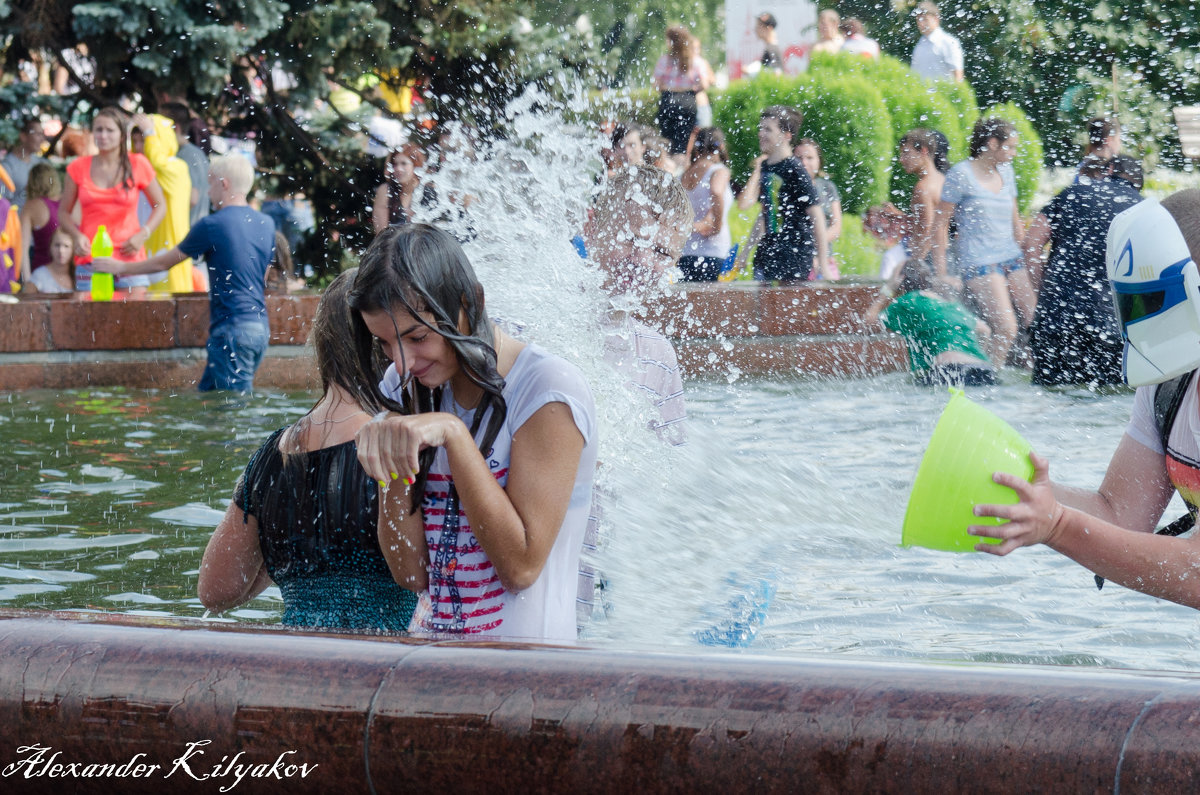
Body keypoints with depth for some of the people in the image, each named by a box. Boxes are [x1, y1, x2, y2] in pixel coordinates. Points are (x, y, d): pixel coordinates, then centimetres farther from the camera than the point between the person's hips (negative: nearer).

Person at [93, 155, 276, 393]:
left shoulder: (212, 225, -10)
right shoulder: (266, 224, 10)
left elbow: (163, 263, 2)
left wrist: (120, 267, 16)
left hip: (232, 328, -8)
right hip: (261, 327, 8)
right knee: (207, 393, 14)